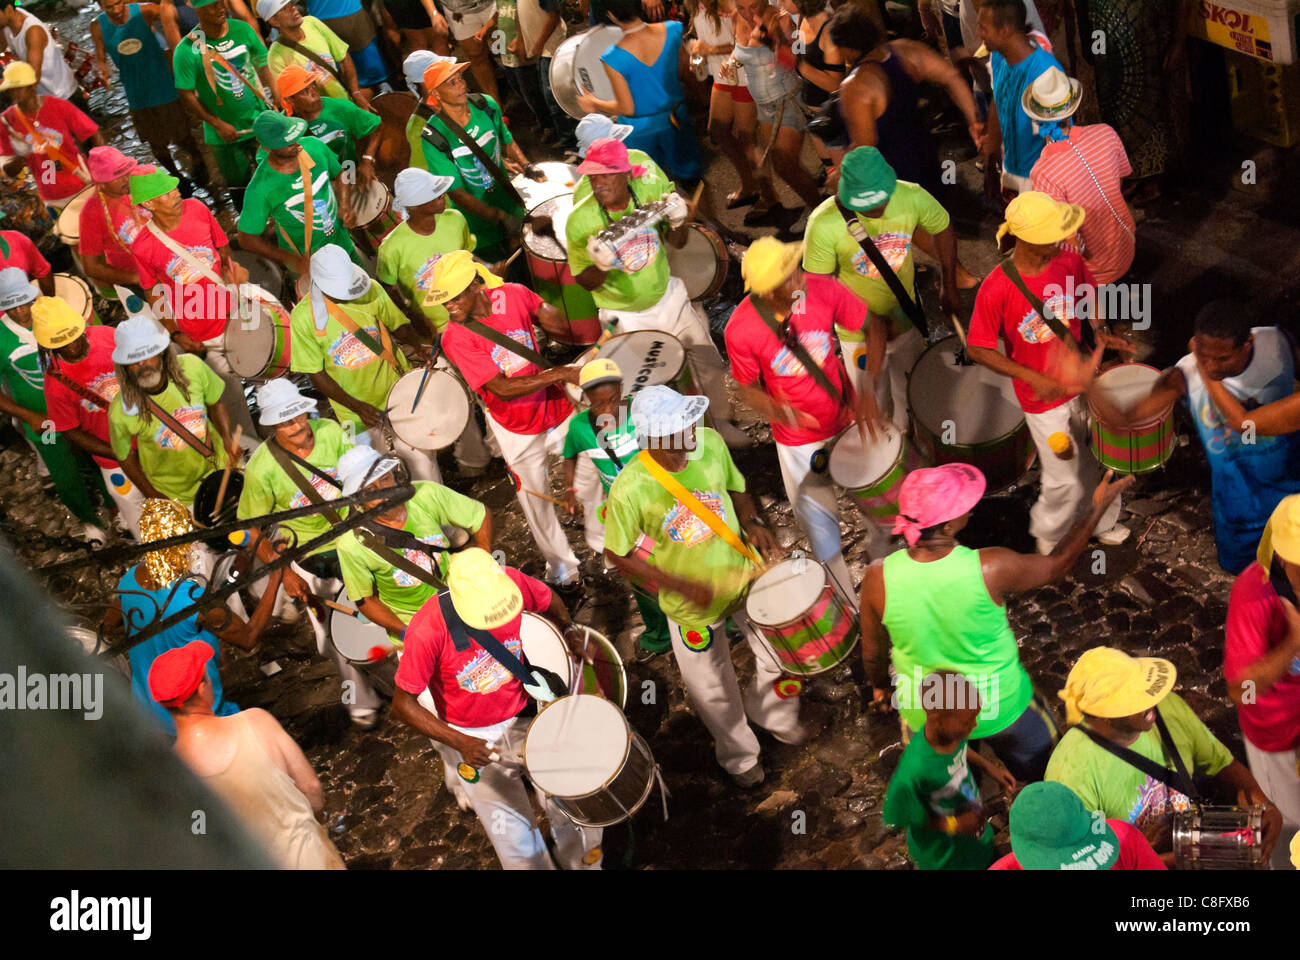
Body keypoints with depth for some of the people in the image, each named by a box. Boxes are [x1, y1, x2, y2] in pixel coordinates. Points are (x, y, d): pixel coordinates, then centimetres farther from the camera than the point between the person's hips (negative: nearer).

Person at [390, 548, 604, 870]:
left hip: (525, 717, 3)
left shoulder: (511, 583, -21)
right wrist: (460, 743, -28)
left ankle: (587, 866, 40)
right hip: (476, 739, -3)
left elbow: (549, 602, 5)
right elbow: (403, 704, -21)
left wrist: (569, 630, -7)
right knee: (518, 845, 5)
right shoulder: (428, 631, -31)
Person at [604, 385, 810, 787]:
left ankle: (776, 717, 54)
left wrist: (753, 522, -19)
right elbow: (617, 555, -17)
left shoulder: (710, 444, -20)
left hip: (744, 574, 3)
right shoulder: (630, 489, -31)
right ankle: (739, 757, 50)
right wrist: (679, 585, -25)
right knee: (714, 693, 18)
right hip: (693, 603, -3)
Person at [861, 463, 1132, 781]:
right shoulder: (989, 569, -32)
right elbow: (1057, 565, -10)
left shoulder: (879, 578, -27)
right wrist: (1098, 507, 1)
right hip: (1000, 707, -1)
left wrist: (879, 684, 15)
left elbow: (873, 650, -8)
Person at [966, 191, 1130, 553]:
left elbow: (1089, 294, 8)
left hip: (1083, 383, 5)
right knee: (1066, 480, 9)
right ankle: (1047, 534, 41)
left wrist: (1099, 331, -11)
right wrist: (1034, 378, -24)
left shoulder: (1069, 261, -14)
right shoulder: (996, 290, -29)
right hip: (1044, 398, -5)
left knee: (1097, 462, 22)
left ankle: (1103, 522, 51)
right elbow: (977, 349, -18)